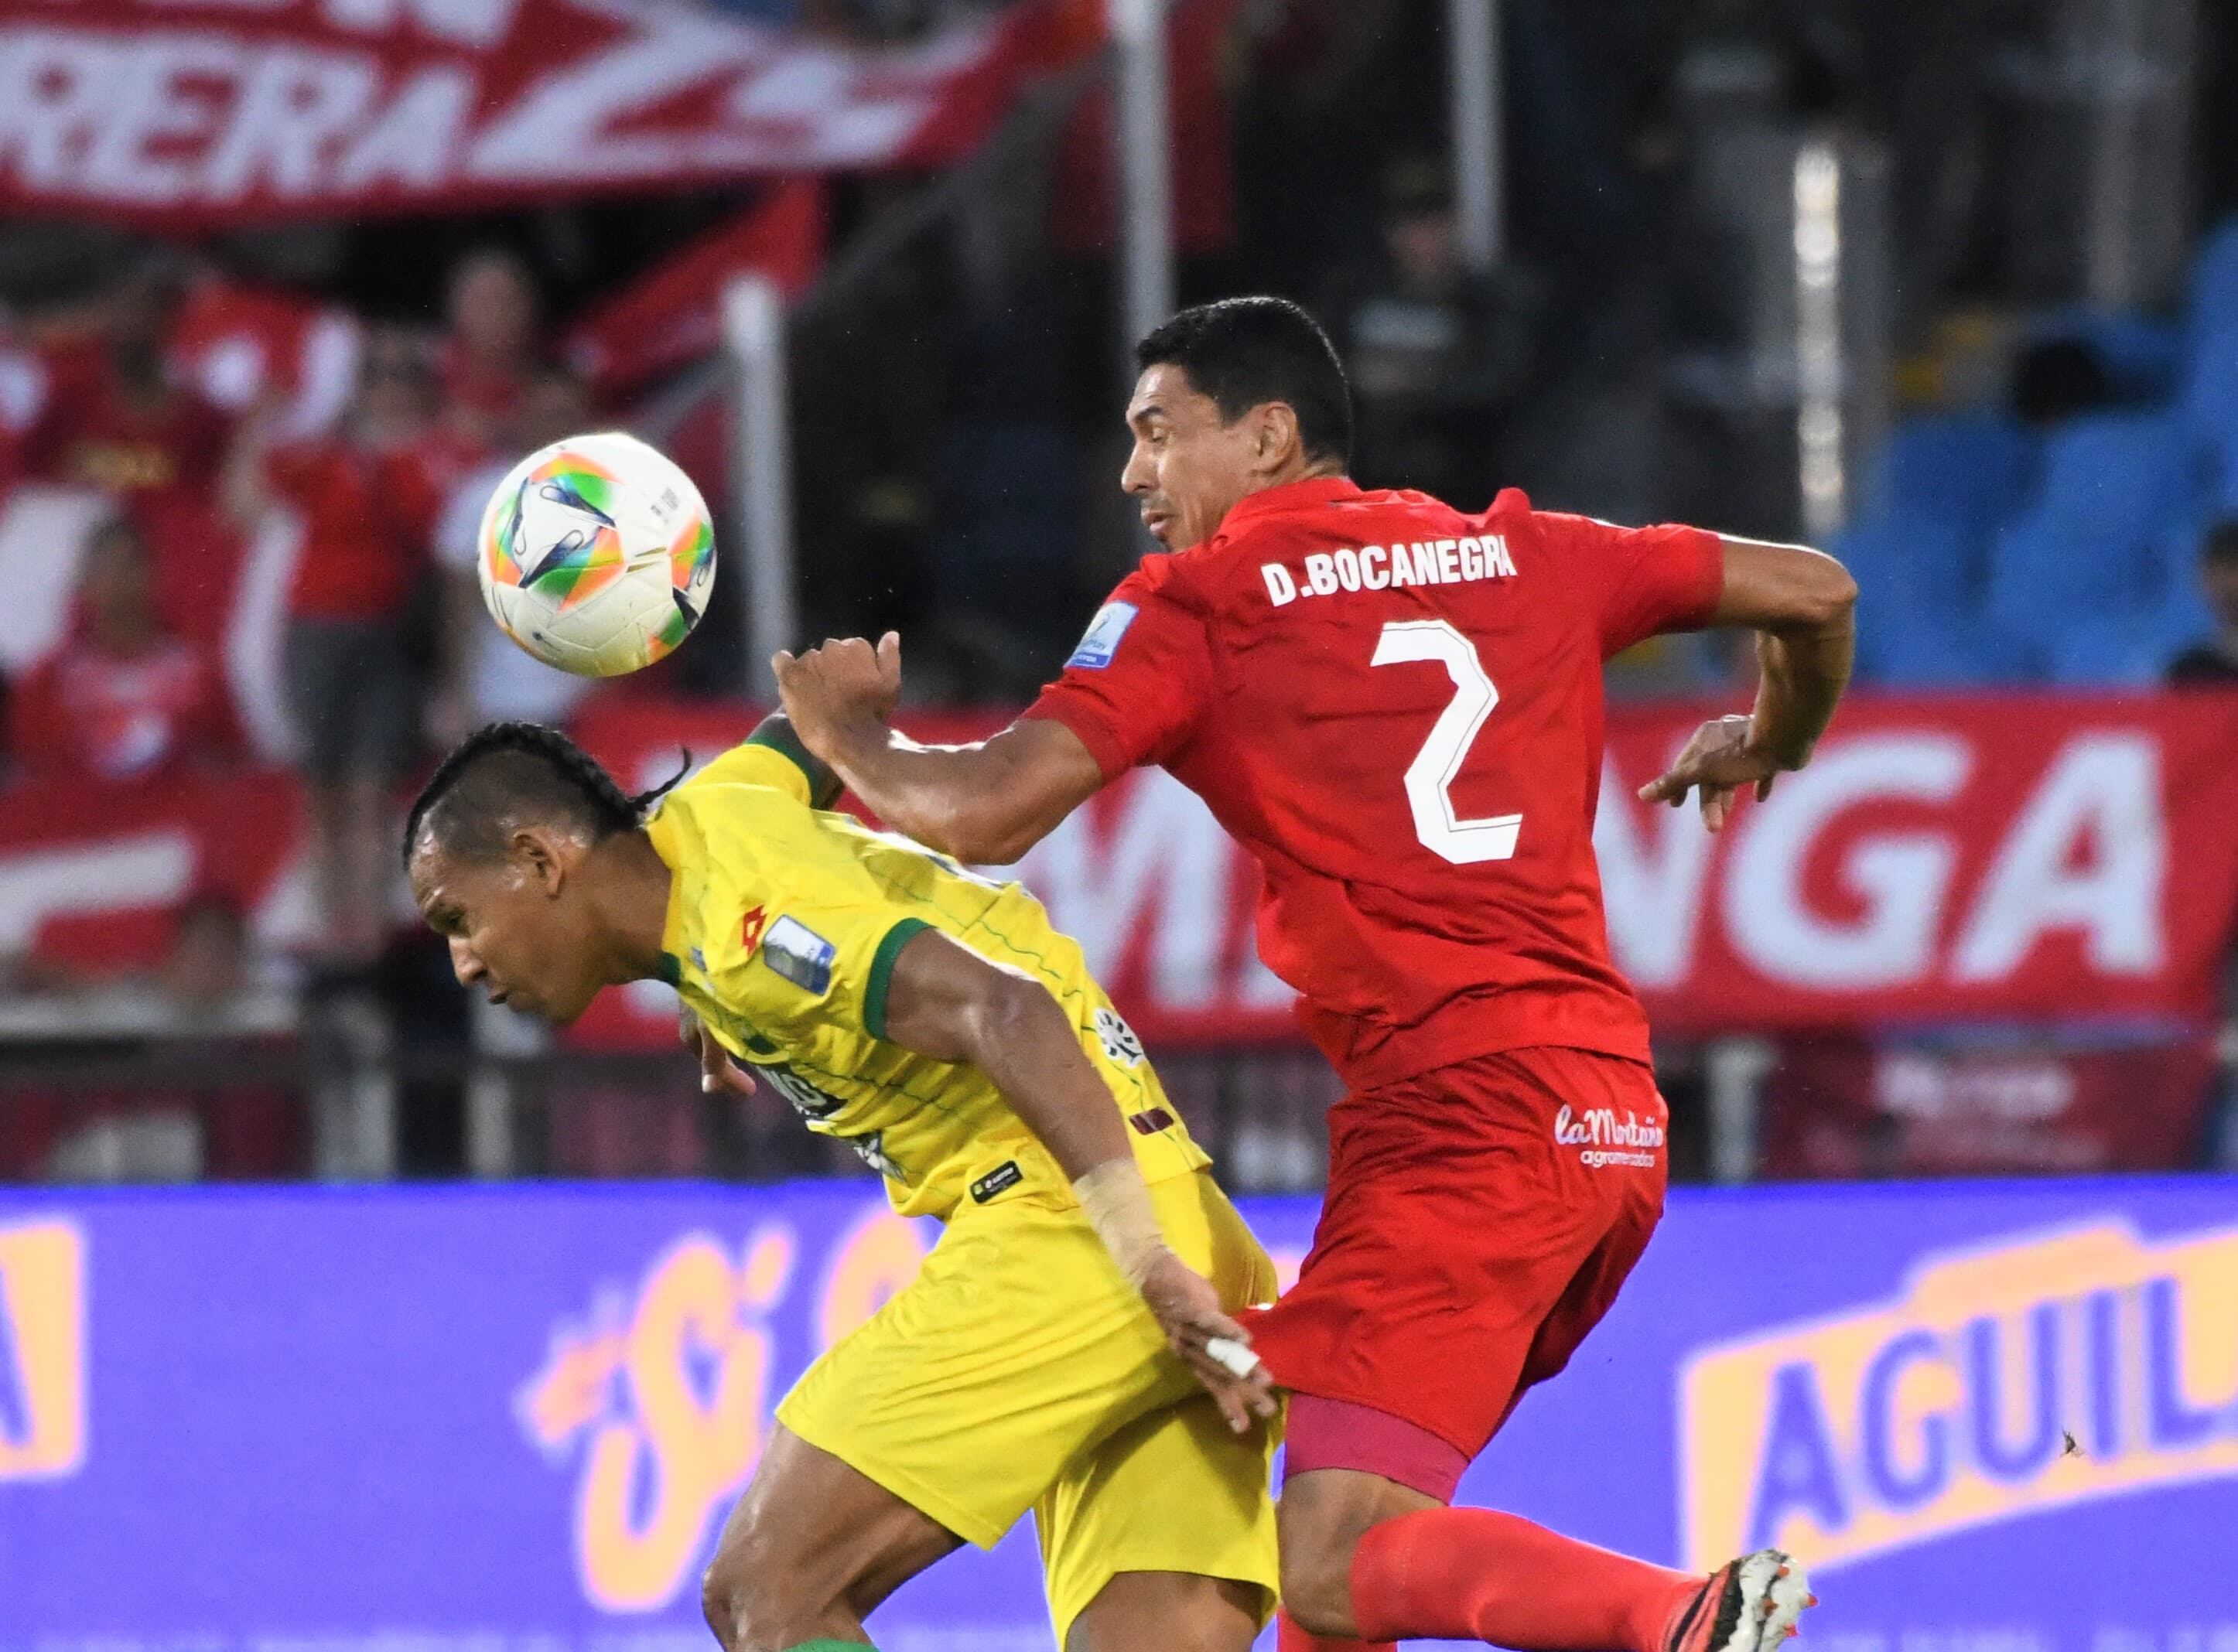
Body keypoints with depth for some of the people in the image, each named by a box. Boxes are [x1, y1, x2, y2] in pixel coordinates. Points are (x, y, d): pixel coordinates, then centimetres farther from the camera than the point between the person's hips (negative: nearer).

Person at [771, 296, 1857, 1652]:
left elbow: (982, 815, -8)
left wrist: (850, 735, 13)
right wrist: (1772, 747, 43)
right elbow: (1815, 591, 22)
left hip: (1461, 1109, -8)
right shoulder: (1523, 556, 18)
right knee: (1338, 1515, 19)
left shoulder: (1197, 606, 1)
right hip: (1611, 1111, 8)